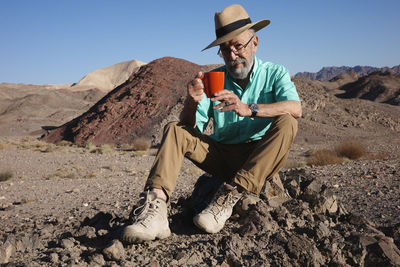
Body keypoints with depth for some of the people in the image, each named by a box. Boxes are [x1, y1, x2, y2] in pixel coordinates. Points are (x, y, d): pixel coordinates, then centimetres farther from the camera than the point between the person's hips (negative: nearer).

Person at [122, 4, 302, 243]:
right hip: (223, 156, 2)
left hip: (260, 159, -2)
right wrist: (192, 103, -23)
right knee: (174, 131, -14)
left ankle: (229, 197, -34)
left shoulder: (274, 73, 1)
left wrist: (249, 109, -35)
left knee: (286, 122, -28)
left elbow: (295, 108, -20)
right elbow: (190, 127, -1)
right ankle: (155, 208, -35)